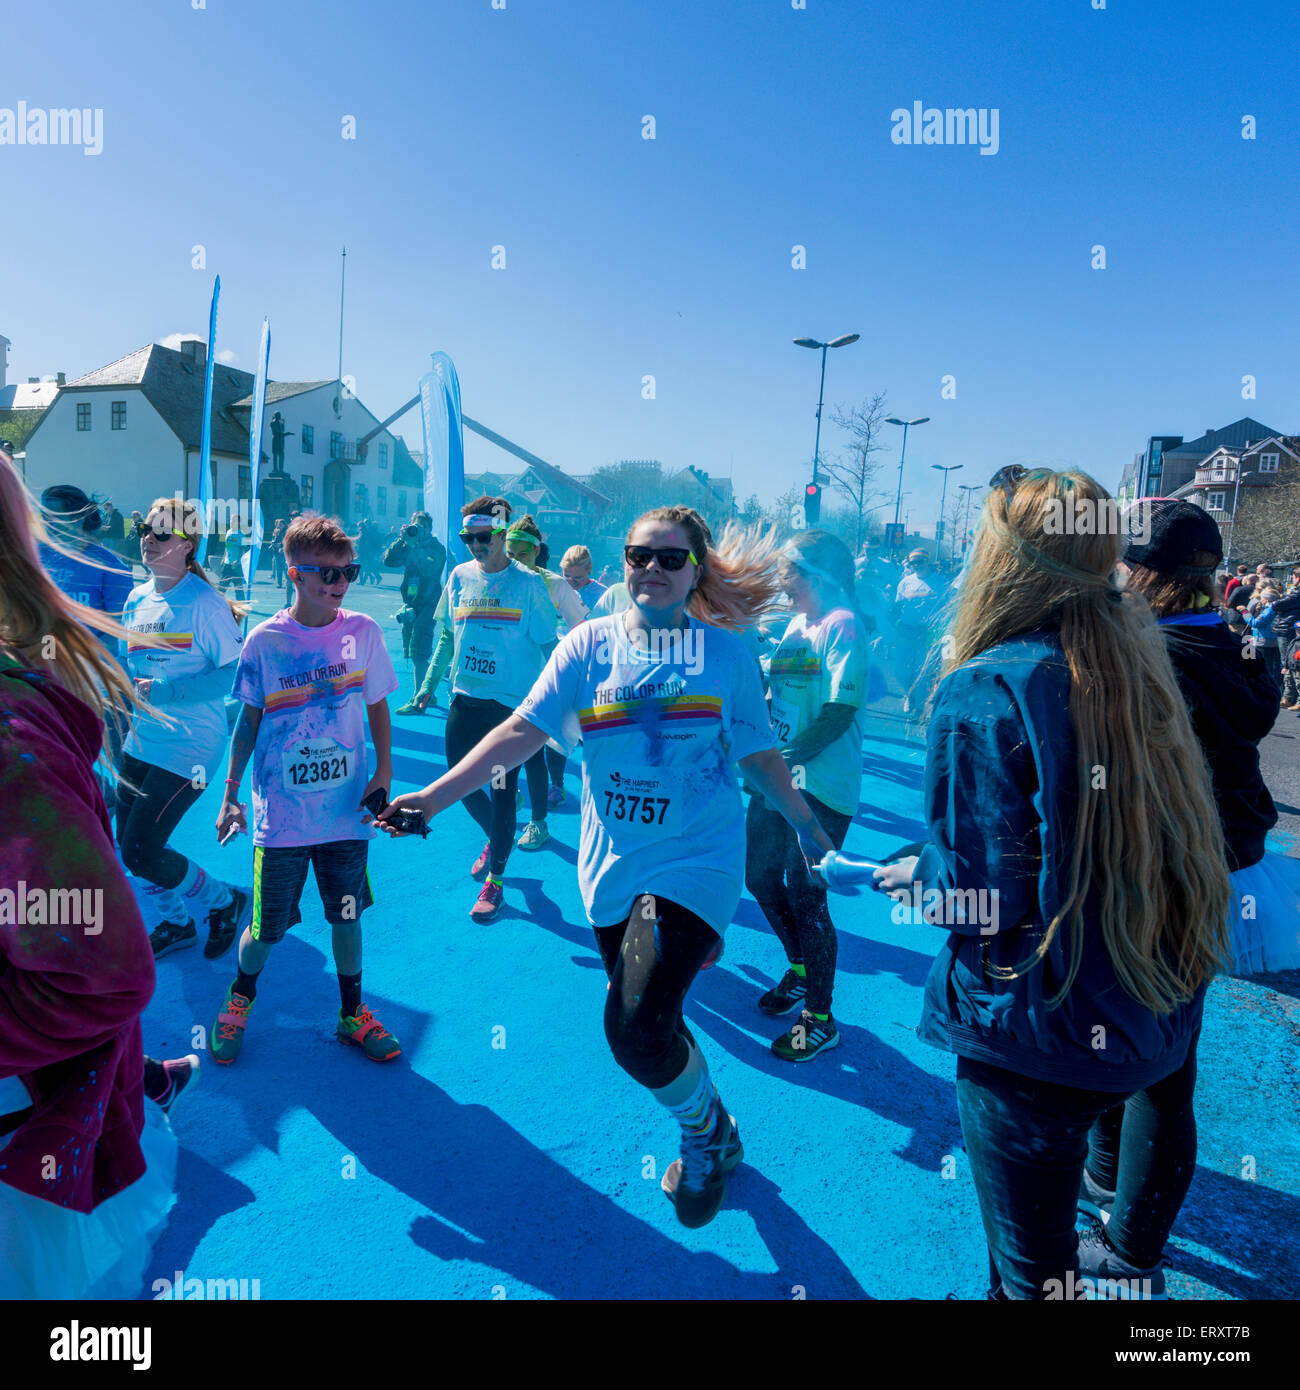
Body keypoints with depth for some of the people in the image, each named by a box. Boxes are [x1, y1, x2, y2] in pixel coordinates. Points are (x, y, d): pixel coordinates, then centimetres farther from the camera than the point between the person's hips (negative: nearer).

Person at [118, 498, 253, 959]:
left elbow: (232, 674, -19)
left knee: (142, 852, -7)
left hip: (188, 745, -8)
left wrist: (161, 691, -21)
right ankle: (175, 922, 38)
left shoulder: (204, 604, -15)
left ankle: (226, 902, 18)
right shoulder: (137, 599, 6)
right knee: (126, 846, 14)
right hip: (142, 741, 8)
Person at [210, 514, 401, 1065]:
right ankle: (239, 1000, 40)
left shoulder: (363, 631, -3)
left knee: (346, 915, 12)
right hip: (281, 816, -1)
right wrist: (230, 795, 4)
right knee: (266, 927, 9)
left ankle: (352, 1013, 32)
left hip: (346, 809, 1)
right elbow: (248, 721, 3)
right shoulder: (264, 640, -6)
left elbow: (377, 707, 7)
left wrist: (384, 773, -2)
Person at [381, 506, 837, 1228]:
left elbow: (758, 756, 7)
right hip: (613, 865, 3)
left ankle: (707, 1134, 17)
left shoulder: (727, 651, -2)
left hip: (694, 863, -3)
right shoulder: (590, 643, -1)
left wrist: (811, 830, 13)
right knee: (642, 1022, 17)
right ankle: (711, 1130, 50)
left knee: (637, 1027, -17)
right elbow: (524, 728, -6)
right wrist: (436, 794, -12)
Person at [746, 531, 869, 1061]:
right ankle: (800, 972, 40)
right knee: (760, 876, 16)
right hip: (778, 780, 9)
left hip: (821, 786, -9)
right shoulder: (795, 626, 13)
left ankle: (820, 1018, 14)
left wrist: (793, 757, -23)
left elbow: (842, 709, -22)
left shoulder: (843, 626, -13)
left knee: (803, 894, -4)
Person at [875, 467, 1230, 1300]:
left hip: (1050, 1033, -8)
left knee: (1033, 1267, 10)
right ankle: (1136, 1262, 61)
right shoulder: (1137, 659, -1)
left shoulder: (985, 691, -22)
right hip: (1167, 1000, 9)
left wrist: (920, 872, -2)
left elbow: (988, 897, -20)